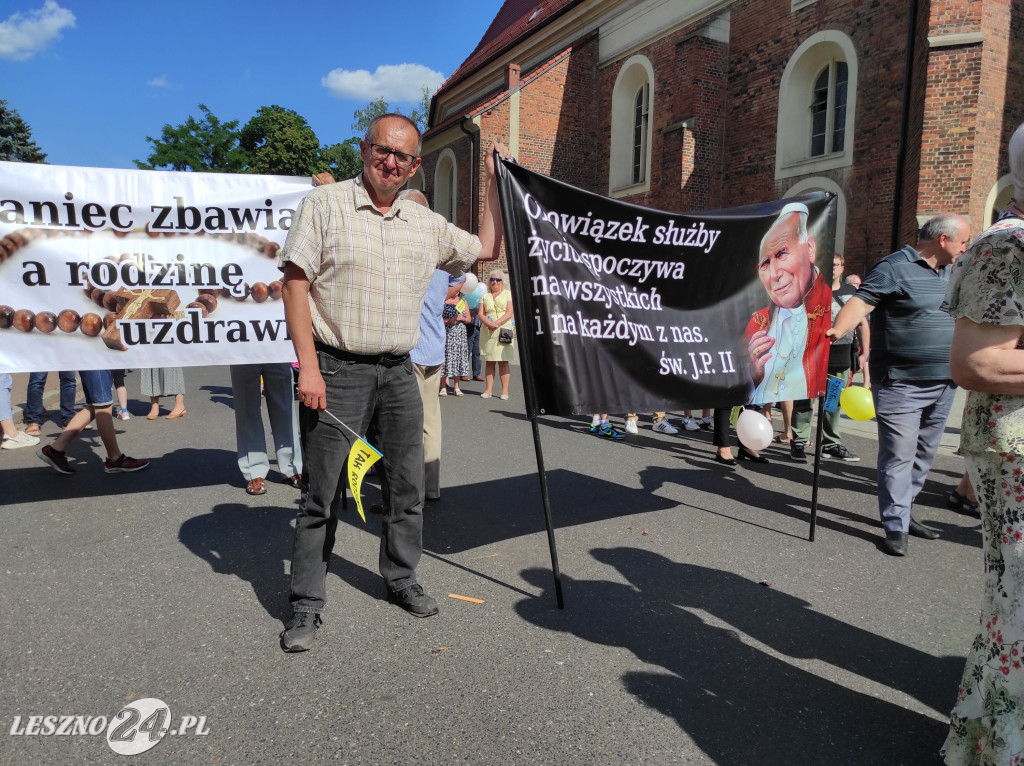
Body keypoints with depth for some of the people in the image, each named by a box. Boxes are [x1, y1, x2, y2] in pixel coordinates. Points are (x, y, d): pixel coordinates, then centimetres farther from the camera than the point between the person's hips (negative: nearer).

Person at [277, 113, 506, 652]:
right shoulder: (324, 204, -2)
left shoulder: (427, 224, 13)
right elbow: (295, 285, -8)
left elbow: (486, 250, 23)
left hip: (399, 371, 5)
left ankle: (401, 579, 32)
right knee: (323, 493, 1)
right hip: (337, 370, -5)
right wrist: (308, 367, -15)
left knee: (406, 486, 13)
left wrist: (494, 182, 19)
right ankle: (305, 606, 15)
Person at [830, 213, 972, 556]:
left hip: (943, 384, 8)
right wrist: (837, 330, -40)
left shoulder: (950, 274, 17)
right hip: (901, 383, -8)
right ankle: (896, 527, 3)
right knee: (898, 455, -5)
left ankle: (902, 513, 28)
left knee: (923, 455, 15)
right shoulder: (895, 267, -10)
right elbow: (861, 301, -23)